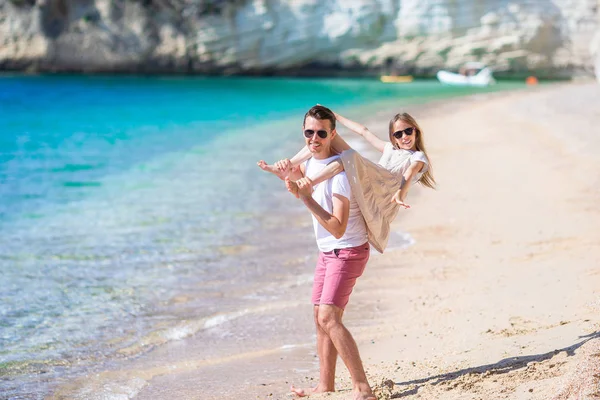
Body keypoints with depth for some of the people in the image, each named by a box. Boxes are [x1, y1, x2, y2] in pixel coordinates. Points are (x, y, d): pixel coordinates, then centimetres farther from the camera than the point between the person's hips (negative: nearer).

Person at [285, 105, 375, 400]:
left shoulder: (338, 171, -25)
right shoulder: (312, 161, 2)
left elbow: (338, 228, -30)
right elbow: (297, 175, 26)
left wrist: (306, 198, -34)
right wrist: (288, 173, 1)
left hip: (348, 251, -9)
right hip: (327, 252, 10)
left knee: (329, 317, -20)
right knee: (321, 317, 13)